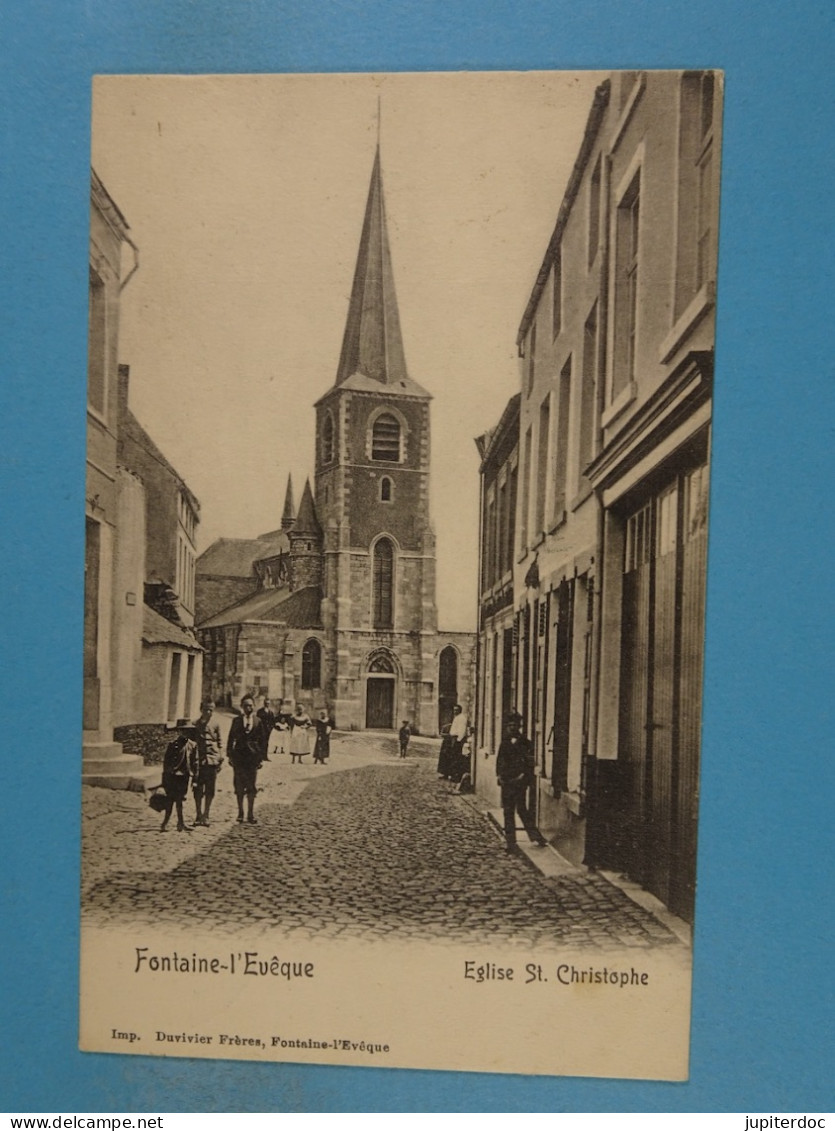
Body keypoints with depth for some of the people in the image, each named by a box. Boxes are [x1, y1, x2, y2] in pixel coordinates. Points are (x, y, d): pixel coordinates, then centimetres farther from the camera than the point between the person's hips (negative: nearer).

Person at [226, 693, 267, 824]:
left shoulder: (258, 721, 3)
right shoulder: (236, 720, 4)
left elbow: (263, 740, 4)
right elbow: (231, 738, 5)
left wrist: (261, 757, -1)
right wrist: (229, 755, 0)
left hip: (253, 756, 0)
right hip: (238, 756, 0)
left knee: (251, 786, 3)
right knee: (239, 786, 5)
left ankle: (250, 814, 11)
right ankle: (240, 812, 17)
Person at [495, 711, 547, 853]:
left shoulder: (525, 743, -3)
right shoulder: (504, 743, 12)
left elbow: (530, 763, -5)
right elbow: (499, 761, 17)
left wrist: (523, 775, -13)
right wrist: (499, 775, 6)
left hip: (519, 781, -5)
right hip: (506, 782, 5)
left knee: (521, 808, -6)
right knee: (508, 811, 7)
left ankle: (536, 836, 6)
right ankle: (510, 841, 14)